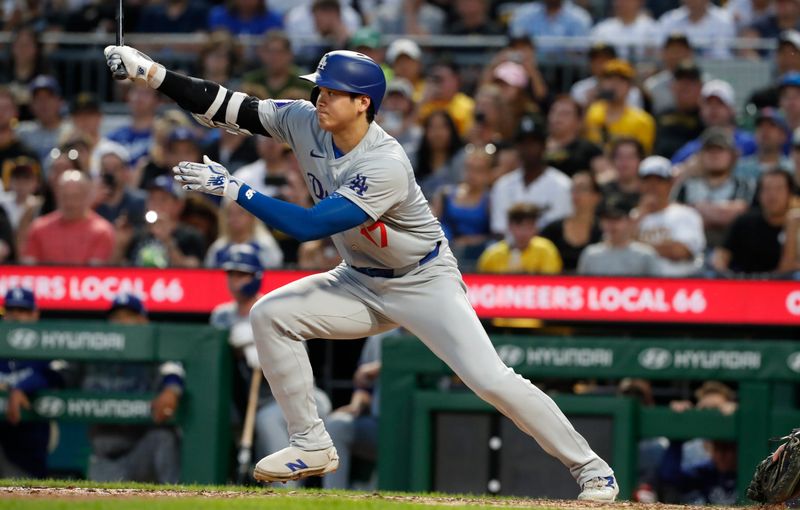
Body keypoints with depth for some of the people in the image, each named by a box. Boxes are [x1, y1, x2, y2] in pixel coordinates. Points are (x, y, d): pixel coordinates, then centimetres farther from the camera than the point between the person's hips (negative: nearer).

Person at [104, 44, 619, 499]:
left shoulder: (386, 166, -32)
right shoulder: (305, 121, -11)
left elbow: (308, 226, -35)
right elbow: (226, 107, -10)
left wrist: (234, 189, -35)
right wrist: (151, 72, -19)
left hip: (424, 283, -7)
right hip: (361, 283, 7)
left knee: (491, 380, -20)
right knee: (271, 315, -11)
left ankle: (590, 468, -6)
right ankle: (312, 447, -1)